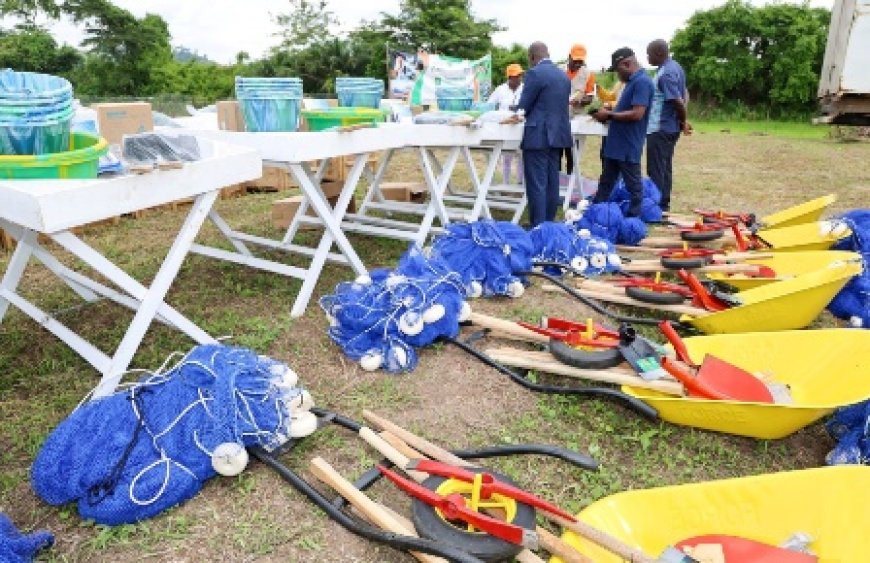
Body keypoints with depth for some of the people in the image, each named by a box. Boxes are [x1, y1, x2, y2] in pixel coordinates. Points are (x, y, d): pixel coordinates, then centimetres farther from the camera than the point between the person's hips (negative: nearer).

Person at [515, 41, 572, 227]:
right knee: (552, 182, 12)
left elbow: (524, 106, -9)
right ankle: (549, 222, 19)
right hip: (557, 134, 8)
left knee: (537, 184, -5)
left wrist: (518, 111, 14)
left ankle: (538, 226, -4)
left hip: (538, 135, -8)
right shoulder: (564, 75, 13)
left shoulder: (535, 73, -11)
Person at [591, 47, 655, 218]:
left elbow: (637, 114, -24)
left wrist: (609, 115, -16)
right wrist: (608, 113, 7)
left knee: (633, 186, 2)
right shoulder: (632, 82, 14)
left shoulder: (642, 82, -16)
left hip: (629, 147, -10)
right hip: (616, 144, 10)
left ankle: (634, 219, 12)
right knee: (606, 183, 15)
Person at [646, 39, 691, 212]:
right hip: (670, 127, 10)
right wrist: (682, 121, 10)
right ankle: (663, 205, 22)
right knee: (665, 168, 15)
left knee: (656, 170, -4)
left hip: (660, 128, -10)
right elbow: (683, 96, 17)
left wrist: (684, 121, -8)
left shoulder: (665, 73, -20)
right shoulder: (674, 66, 12)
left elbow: (677, 101, -23)